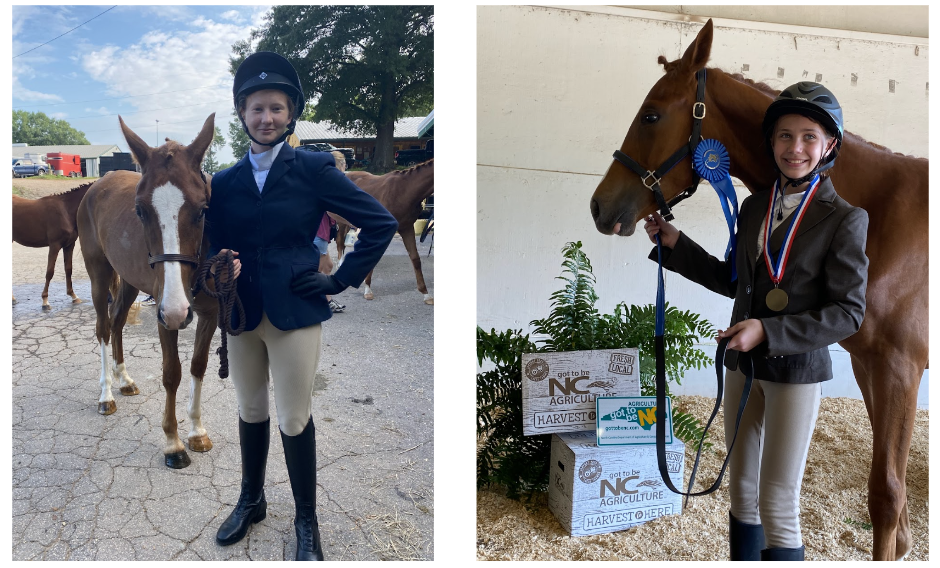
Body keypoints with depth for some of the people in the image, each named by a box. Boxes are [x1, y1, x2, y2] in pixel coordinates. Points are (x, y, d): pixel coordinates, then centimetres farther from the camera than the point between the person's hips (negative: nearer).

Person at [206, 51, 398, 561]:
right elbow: (213, 246, 11)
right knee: (250, 413, 18)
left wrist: (341, 280, -7)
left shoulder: (313, 169, -6)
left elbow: (382, 224, -6)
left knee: (295, 420, 3)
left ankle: (306, 521, 24)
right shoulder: (225, 180, 5)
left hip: (296, 313, -4)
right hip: (242, 313, 4)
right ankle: (251, 501, 41)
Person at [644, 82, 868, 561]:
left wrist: (768, 331, -24)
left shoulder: (845, 219, -12)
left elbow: (848, 314, -13)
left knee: (777, 505, 1)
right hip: (742, 363, 6)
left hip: (797, 369, -5)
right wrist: (674, 243, 7)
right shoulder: (754, 207, 4)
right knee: (742, 492, 18)